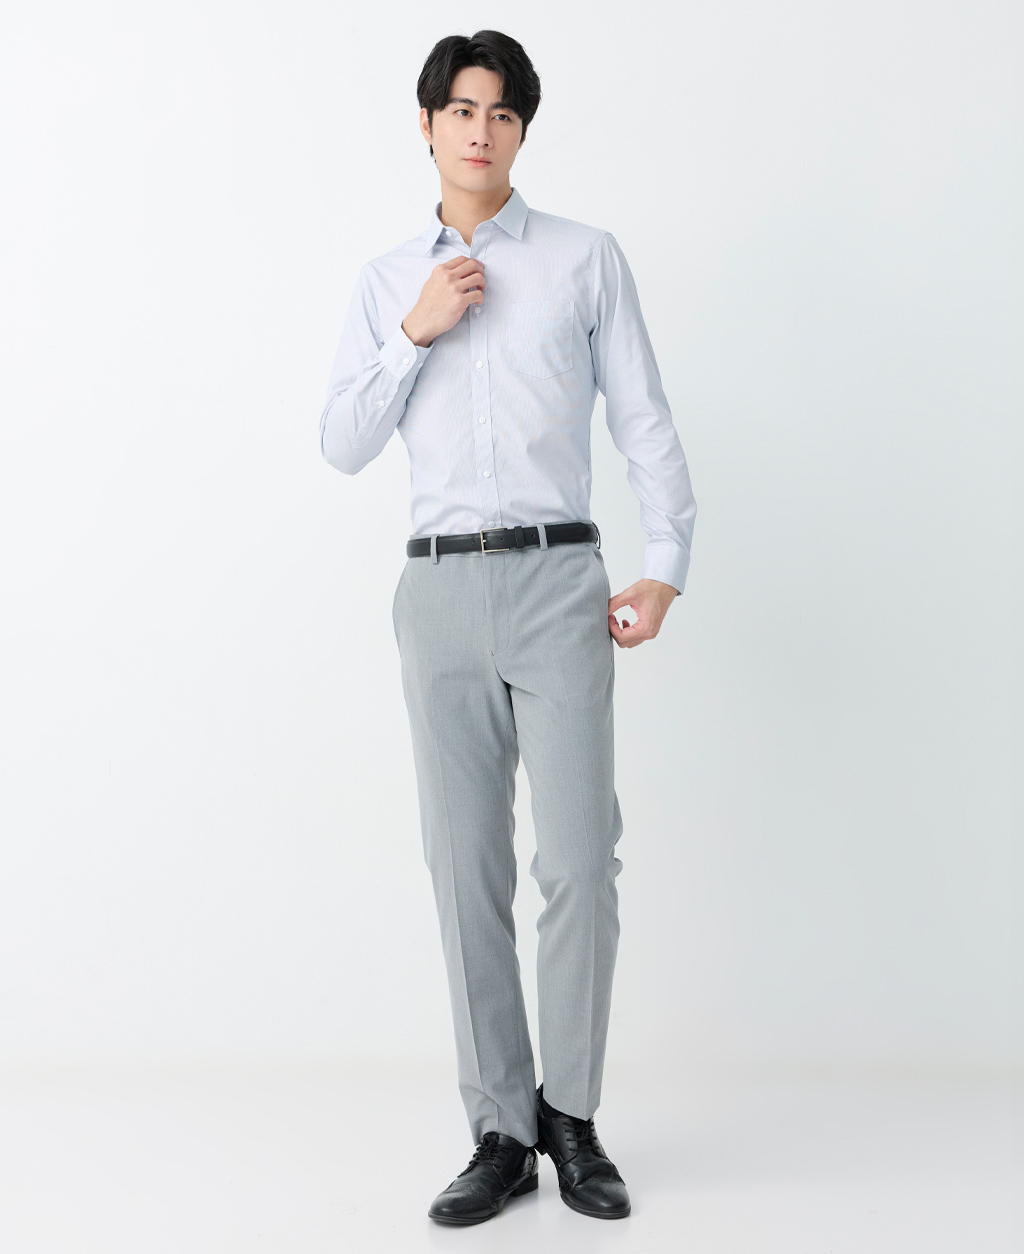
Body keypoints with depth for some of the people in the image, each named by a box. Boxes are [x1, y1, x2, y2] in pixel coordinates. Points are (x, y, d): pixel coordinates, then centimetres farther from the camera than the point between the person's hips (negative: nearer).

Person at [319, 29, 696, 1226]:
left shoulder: (586, 257, 8)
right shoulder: (384, 283, 14)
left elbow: (645, 420, 5)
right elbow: (342, 445, 8)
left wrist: (666, 569, -3)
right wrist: (414, 333, -5)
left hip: (558, 582, -2)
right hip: (438, 590, 2)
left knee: (580, 862, -6)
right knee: (467, 869, 3)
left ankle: (570, 1116, 13)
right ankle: (501, 1131, 13)